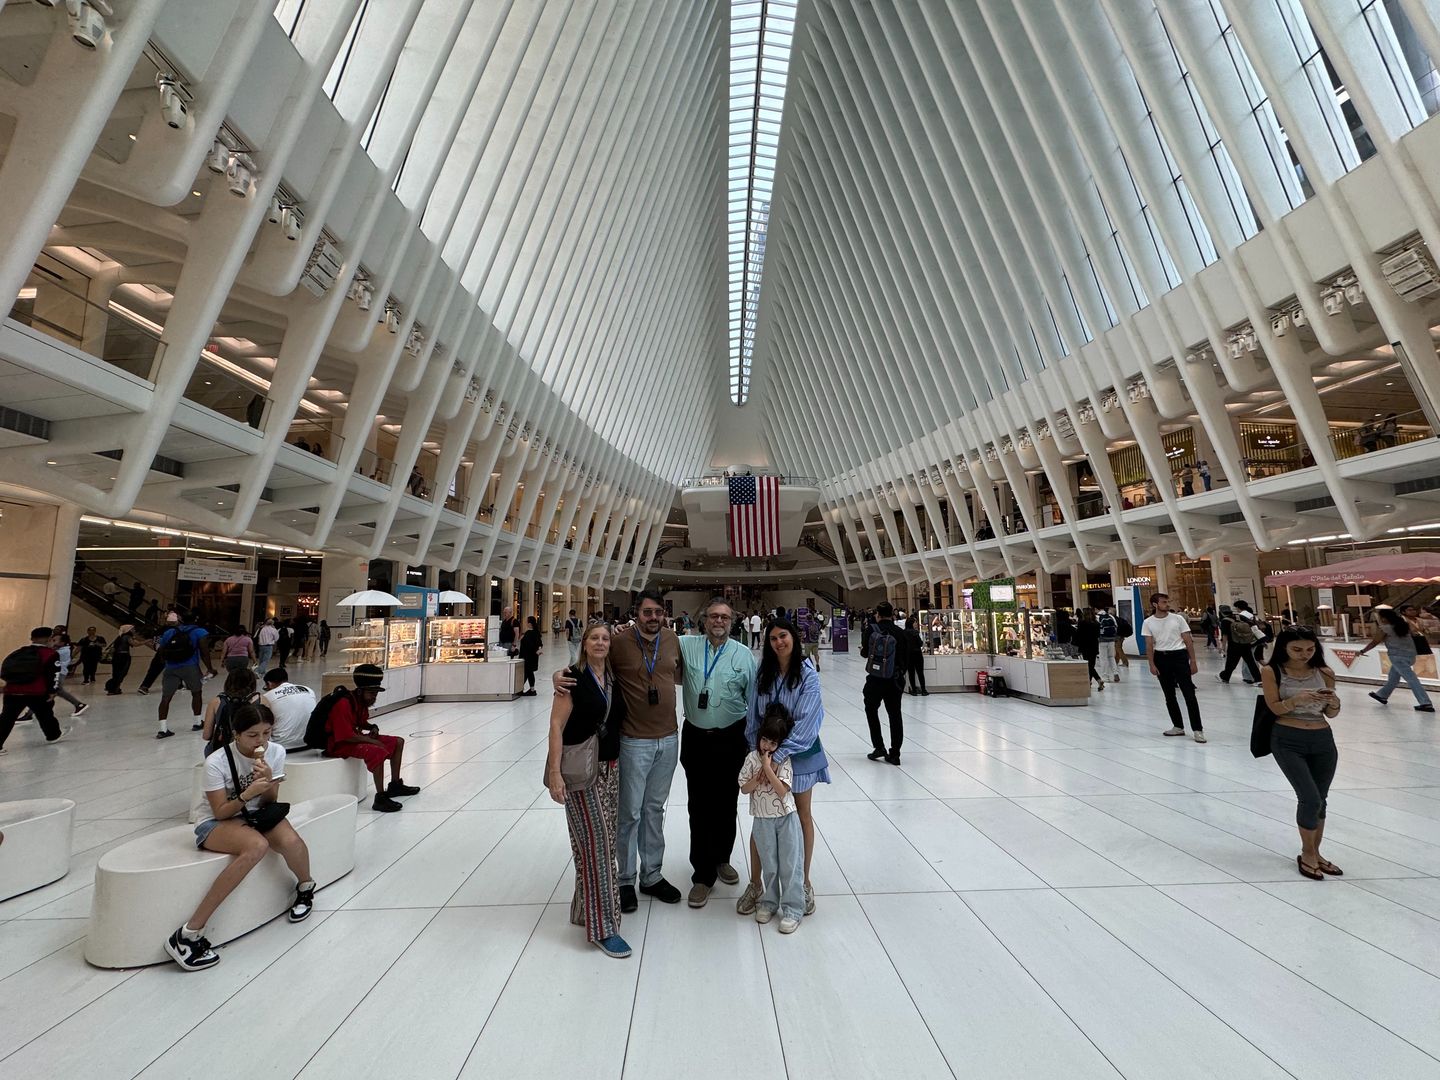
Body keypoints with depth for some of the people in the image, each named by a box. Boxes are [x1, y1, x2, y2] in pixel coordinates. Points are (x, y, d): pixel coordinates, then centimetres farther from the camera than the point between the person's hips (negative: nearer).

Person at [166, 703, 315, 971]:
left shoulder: (276, 752, -9)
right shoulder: (217, 762, -18)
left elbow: (270, 802, -1)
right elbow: (220, 812, -15)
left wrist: (268, 781, -21)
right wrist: (248, 794, -32)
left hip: (257, 814, 3)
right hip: (218, 823, -3)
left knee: (291, 842, -29)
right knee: (257, 846, -37)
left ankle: (305, 887, 6)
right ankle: (189, 933, -27)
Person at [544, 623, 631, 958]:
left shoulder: (615, 679, 6)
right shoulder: (573, 678, -11)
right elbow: (556, 726, -13)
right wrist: (554, 773, -18)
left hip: (611, 768, 6)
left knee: (604, 840, 12)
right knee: (595, 842, -2)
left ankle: (586, 908, 32)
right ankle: (602, 926, 10)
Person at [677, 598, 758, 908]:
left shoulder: (744, 655, -4)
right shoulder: (687, 646, -3)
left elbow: (754, 701, 0)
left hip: (731, 740, 0)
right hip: (696, 739, 0)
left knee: (726, 804, 15)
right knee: (698, 807, 7)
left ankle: (721, 859, 39)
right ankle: (703, 874, 22)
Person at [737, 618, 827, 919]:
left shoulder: (807, 675, -14)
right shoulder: (763, 673, -3)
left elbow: (805, 722, -19)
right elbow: (753, 716, 1)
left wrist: (779, 755, -24)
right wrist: (758, 749, -8)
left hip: (800, 751, -2)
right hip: (766, 751, 2)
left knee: (802, 816, 14)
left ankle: (804, 882, 32)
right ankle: (755, 884, 25)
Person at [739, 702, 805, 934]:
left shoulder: (785, 760, -12)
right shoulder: (752, 758, -6)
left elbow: (782, 790, -20)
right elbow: (744, 788, -4)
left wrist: (768, 768, -25)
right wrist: (759, 776, -18)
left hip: (786, 818, -2)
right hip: (762, 819, 2)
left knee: (790, 864, 5)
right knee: (769, 865, 15)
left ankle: (793, 909, 17)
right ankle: (769, 902, 33)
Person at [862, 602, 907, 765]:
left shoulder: (871, 630, -11)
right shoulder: (899, 633, -6)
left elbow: (865, 653, -2)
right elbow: (904, 658, 0)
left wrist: (862, 648, 21)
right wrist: (900, 675, 15)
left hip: (874, 679, -1)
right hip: (894, 680, 2)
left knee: (871, 710, 19)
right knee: (895, 715, 11)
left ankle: (879, 747, 15)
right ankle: (894, 754, 15)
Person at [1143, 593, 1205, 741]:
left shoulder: (1178, 618, 0)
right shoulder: (1148, 623, 2)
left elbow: (1188, 641, 2)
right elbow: (1150, 645, 2)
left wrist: (1193, 661, -1)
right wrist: (1152, 664, -4)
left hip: (1179, 656, -2)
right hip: (1161, 658, 2)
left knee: (1189, 694, -5)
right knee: (1169, 695, 10)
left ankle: (1198, 729, 1)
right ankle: (1178, 726, 22)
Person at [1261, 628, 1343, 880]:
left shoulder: (1324, 672, 2)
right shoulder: (1272, 672, -7)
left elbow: (1331, 715, 6)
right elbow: (1275, 708, -10)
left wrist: (1334, 702, -16)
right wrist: (1297, 699, -28)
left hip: (1323, 740, 4)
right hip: (1288, 741, -4)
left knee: (1320, 800, 13)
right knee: (1310, 799, -8)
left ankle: (1315, 853, 30)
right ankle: (1307, 854, 13)